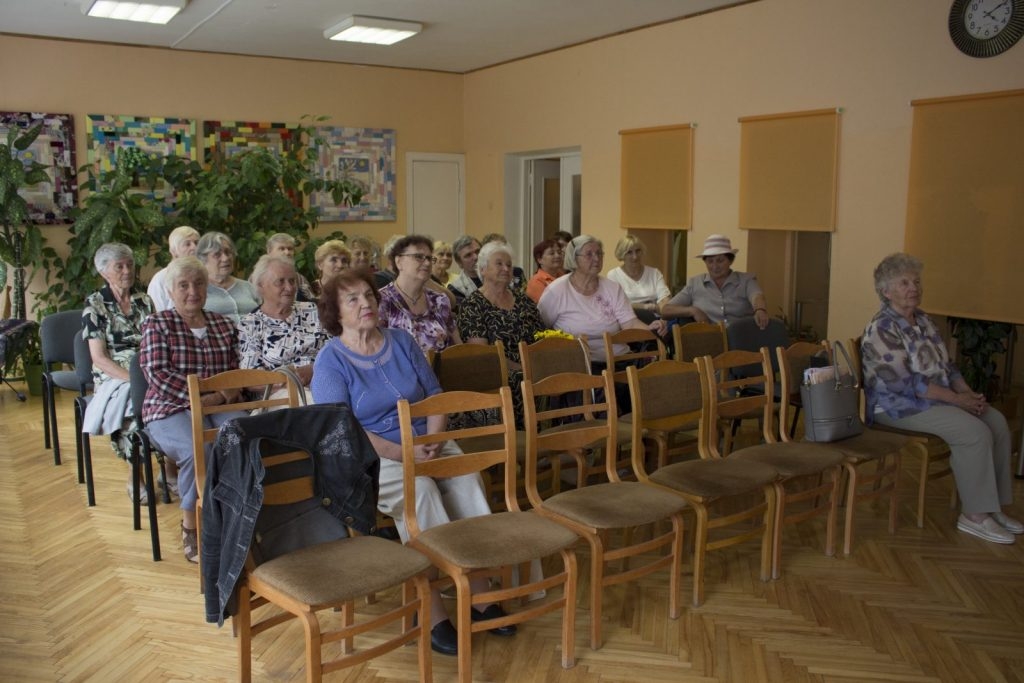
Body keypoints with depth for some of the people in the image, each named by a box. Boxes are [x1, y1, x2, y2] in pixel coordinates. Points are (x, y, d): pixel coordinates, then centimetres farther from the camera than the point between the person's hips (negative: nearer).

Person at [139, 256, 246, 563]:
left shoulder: (224, 325, 19)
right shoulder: (157, 324, 8)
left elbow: (236, 371, 16)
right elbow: (156, 373, -4)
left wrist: (225, 394, -7)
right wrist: (201, 395, -14)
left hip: (219, 407, 3)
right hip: (171, 409, -3)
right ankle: (191, 526, -12)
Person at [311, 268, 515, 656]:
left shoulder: (401, 341, 12)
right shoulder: (330, 361, -3)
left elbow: (434, 396, 11)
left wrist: (433, 441, -9)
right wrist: (404, 453, -20)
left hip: (426, 445, 5)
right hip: (371, 459, -4)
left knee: (467, 478, -24)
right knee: (419, 489, -33)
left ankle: (480, 593, -20)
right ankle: (432, 610, -27)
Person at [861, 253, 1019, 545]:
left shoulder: (922, 320, 12)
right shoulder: (881, 329, -16)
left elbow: (946, 365, 16)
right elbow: (906, 383, -22)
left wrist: (968, 392, -2)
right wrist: (958, 399, -19)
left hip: (938, 398, 9)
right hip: (900, 406, -9)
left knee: (996, 421, -6)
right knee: (974, 431, -24)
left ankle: (993, 506, 1)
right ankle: (974, 515, -14)